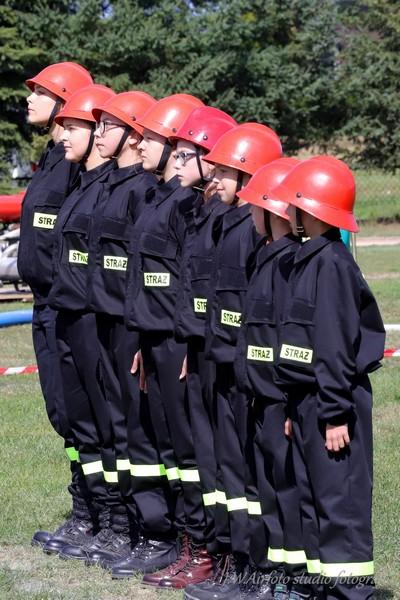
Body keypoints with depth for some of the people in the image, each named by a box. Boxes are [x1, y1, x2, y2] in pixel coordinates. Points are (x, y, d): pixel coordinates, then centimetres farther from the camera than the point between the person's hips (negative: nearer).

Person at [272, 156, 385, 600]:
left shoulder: (329, 261, -16)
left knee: (340, 499, -4)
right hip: (309, 397, 10)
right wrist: (296, 405, 14)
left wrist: (335, 411, -20)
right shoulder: (310, 258, 12)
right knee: (313, 494, 15)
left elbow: (335, 343, -19)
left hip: (332, 400, -10)